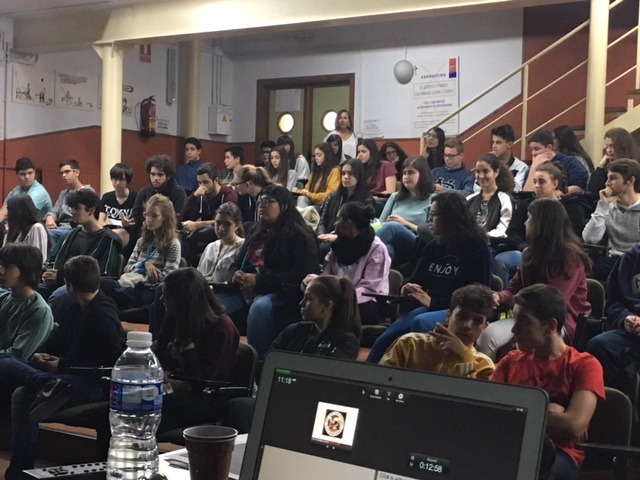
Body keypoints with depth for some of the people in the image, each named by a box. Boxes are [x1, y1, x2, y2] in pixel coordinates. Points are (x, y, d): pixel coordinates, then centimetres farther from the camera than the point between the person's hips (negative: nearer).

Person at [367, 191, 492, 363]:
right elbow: (416, 280, 21)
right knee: (384, 340, -14)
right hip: (430, 308, 6)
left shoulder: (477, 247, -3)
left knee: (420, 322, -35)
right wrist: (407, 289, -5)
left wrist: (433, 302, -16)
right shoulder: (433, 247, 16)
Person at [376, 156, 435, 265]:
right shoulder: (395, 197, 29)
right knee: (385, 248, -38)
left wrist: (406, 223, -3)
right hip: (392, 245, 3)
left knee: (393, 226, -36)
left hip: (417, 248, -3)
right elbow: (380, 224, 20)